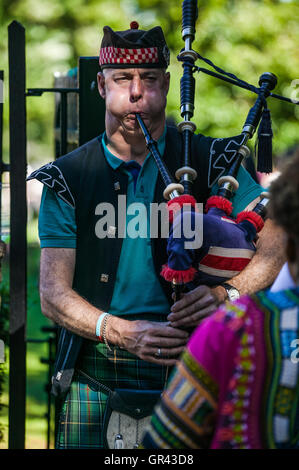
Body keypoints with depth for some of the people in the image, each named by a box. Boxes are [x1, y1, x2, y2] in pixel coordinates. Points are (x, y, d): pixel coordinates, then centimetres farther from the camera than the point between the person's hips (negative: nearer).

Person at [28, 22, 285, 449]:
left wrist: (226, 294, -22)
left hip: (189, 365, -1)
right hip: (96, 376, 1)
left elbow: (280, 243, -3)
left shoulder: (209, 162, 5)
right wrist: (123, 332, -18)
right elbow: (54, 294, -1)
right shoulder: (67, 179, 6)